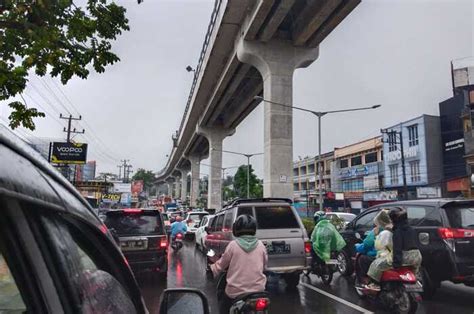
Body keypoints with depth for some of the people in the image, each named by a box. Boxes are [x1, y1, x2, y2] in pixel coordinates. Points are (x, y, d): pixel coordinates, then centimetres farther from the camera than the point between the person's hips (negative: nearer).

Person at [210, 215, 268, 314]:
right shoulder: (260, 245, -2)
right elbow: (264, 266, 10)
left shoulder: (233, 245, -10)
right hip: (258, 289, 3)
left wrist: (212, 268, 20)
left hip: (236, 291, -2)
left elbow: (221, 264, 0)